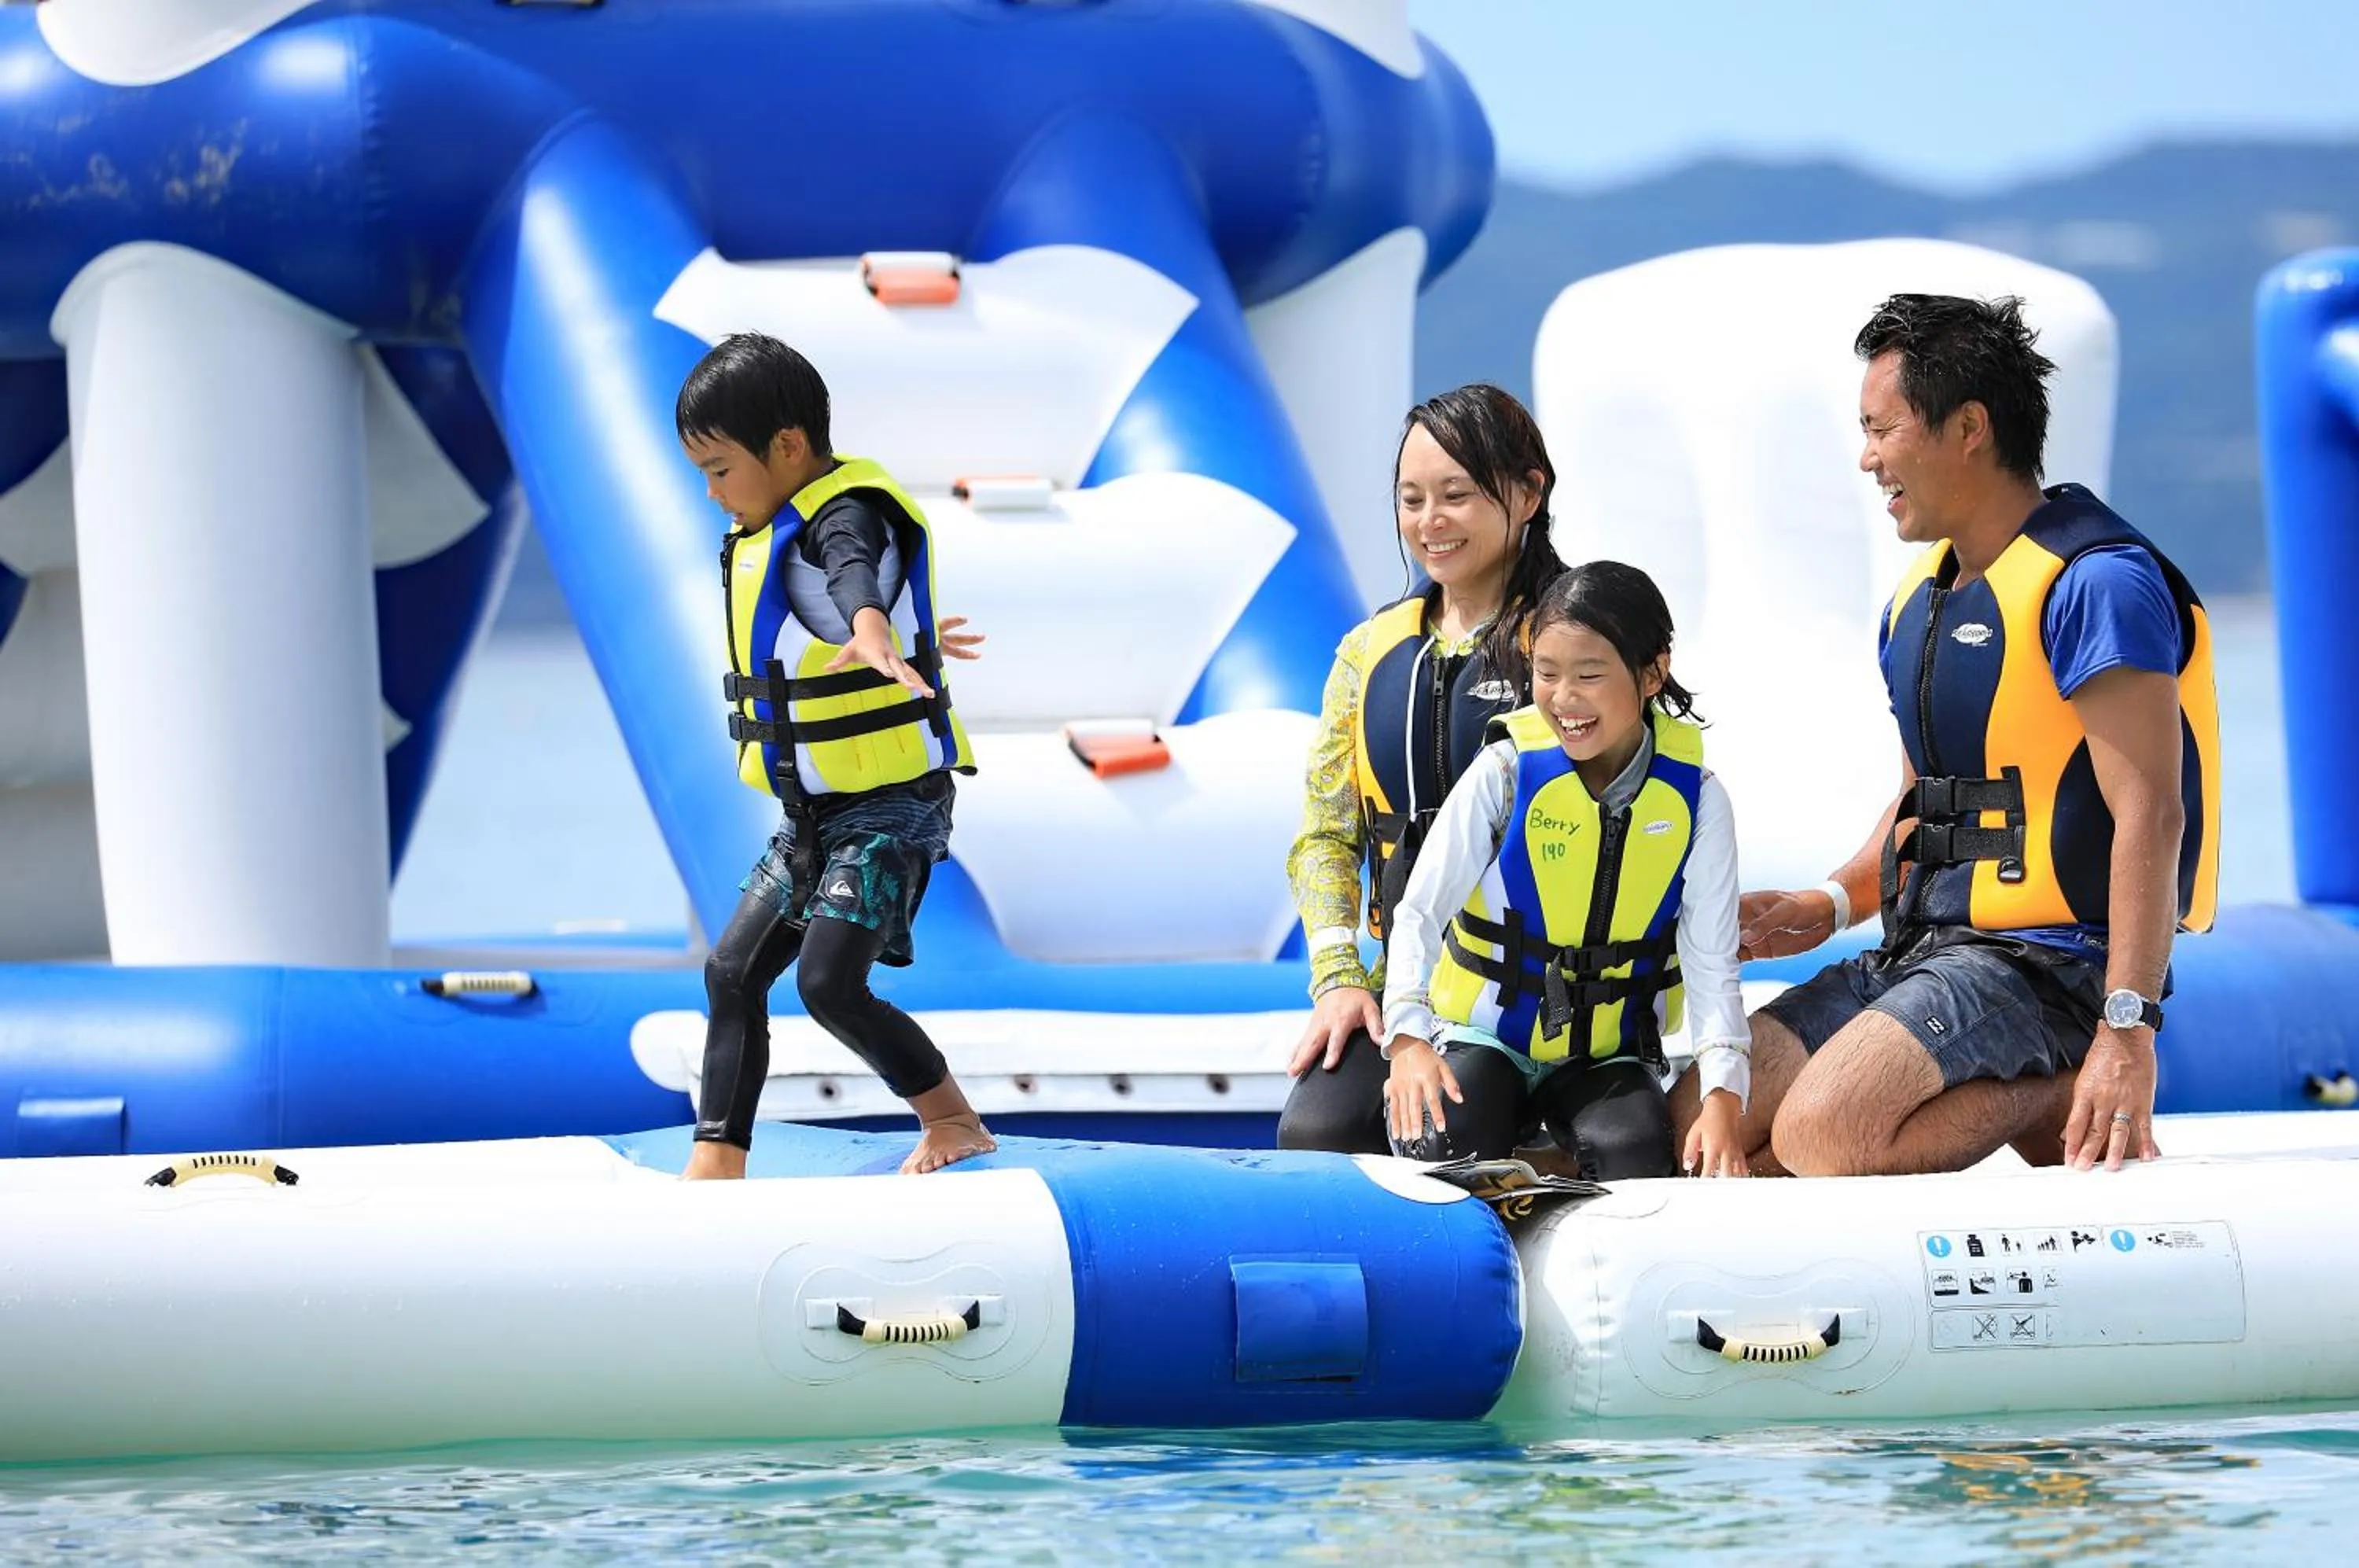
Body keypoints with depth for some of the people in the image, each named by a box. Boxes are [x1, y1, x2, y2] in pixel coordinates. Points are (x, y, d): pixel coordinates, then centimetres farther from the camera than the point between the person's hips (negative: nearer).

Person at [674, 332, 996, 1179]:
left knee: (830, 982, -20)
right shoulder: (769, 528, 11)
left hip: (893, 804, -10)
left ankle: (952, 1123, -2)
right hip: (813, 815, 10)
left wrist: (872, 635, -67)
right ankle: (717, 1164, 12)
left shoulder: (847, 514, -19)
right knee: (734, 973, 8)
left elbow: (852, 570, -45)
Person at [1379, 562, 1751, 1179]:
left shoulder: (1694, 797, -8)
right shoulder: (1508, 772, -13)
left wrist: (1723, 1098, -25)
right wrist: (1408, 1039, -29)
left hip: (1607, 1052, 1)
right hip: (1485, 1031, -1)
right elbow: (1419, 912, -13)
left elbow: (1711, 965, -11)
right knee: (1440, 1153, -29)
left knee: (1638, 1168, -29)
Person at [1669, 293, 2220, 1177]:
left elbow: (2149, 814, -20)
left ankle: (2067, 1105, -8)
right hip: (1924, 944, 10)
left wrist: (2129, 1034, -27)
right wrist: (1832, 904, 8)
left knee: (1823, 1134, -30)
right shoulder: (1919, 601, 16)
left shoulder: (2093, 583, -13)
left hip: (2046, 960, -10)